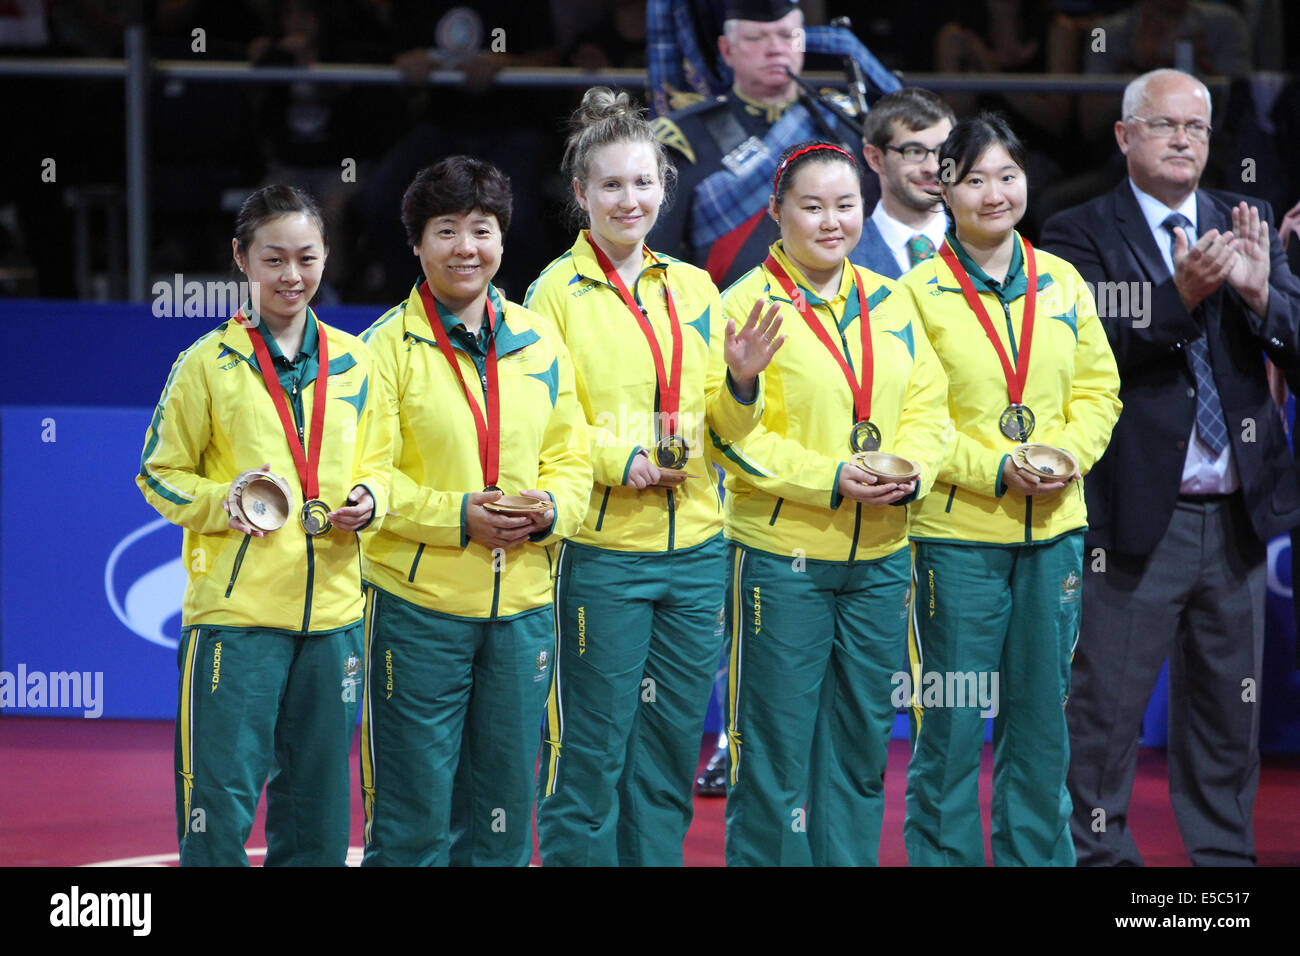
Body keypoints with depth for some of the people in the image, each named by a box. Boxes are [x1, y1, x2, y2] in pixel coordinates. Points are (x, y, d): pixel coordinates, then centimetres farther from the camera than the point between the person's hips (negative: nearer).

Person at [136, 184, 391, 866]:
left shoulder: (353, 363, 10)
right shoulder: (209, 363, -1)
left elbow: (376, 463, 19)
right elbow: (160, 475, 2)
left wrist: (368, 501, -3)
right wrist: (223, 503, -16)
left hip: (332, 609, 4)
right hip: (234, 611, -4)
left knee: (317, 801, 11)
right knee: (221, 796, -8)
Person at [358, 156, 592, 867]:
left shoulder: (539, 343, 9)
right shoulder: (391, 344, -5)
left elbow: (570, 460, 12)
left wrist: (551, 509, -9)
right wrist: (456, 516, -19)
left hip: (521, 603, 5)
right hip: (418, 602, -4)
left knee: (504, 806, 11)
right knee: (415, 812, -1)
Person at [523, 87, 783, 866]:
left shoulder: (694, 289, 12)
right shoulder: (558, 291, -3)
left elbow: (726, 424, 15)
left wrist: (742, 384, -5)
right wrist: (616, 460, -18)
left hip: (694, 546, 5)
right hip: (599, 548, -5)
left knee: (672, 749, 9)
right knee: (590, 752, -4)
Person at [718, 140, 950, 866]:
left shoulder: (891, 302, 10)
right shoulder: (749, 304, -7)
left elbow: (928, 404, 10)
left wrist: (911, 471, -10)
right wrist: (831, 479, -20)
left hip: (880, 555, 5)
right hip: (782, 553, -5)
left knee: (863, 735, 11)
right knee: (778, 733, 0)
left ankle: (850, 857, 20)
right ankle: (766, 858, 8)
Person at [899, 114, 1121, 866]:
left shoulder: (1063, 283, 8)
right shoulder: (921, 292, -6)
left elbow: (1098, 388, 12)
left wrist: (1069, 455, -7)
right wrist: (994, 469, -16)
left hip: (1054, 529, 4)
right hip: (956, 532, -4)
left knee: (1042, 717, 11)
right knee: (951, 726, -1)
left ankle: (1038, 854, 20)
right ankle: (944, 856, 8)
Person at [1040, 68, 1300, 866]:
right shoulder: (1080, 234, -3)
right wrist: (1180, 296, -28)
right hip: (1138, 514, -5)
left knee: (1230, 704, 13)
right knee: (1106, 708, -2)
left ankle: (1223, 853, 22)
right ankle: (1099, 853, 7)